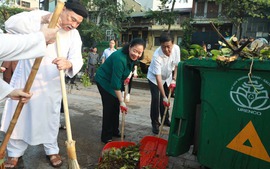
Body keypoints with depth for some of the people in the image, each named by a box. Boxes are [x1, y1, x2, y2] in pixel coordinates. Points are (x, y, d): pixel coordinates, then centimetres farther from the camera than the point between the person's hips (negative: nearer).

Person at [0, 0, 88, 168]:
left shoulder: (74, 35, -3)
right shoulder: (39, 16, -8)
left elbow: (77, 59, -14)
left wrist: (68, 64, -38)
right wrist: (42, 19, -31)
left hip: (51, 84, 2)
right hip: (26, 78, -1)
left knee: (51, 118, 11)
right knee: (20, 115, 9)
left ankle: (52, 150, 31)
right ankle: (15, 152, 28)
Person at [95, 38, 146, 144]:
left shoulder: (132, 57, -9)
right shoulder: (120, 58, -35)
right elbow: (115, 82, -33)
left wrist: (128, 76, -3)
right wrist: (122, 101, -31)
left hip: (114, 80, 8)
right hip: (104, 80, -8)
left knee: (116, 106, 11)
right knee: (109, 107, -10)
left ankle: (114, 131, 24)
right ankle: (106, 137, 0)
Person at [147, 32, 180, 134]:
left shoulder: (176, 49, -23)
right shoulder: (157, 56, -37)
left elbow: (177, 65, -7)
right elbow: (158, 77, -37)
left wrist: (174, 79, -19)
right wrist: (164, 96, -38)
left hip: (167, 77, 5)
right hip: (154, 78, -4)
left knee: (166, 99, 7)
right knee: (156, 99, -11)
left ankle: (166, 120, 25)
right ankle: (155, 123, 2)